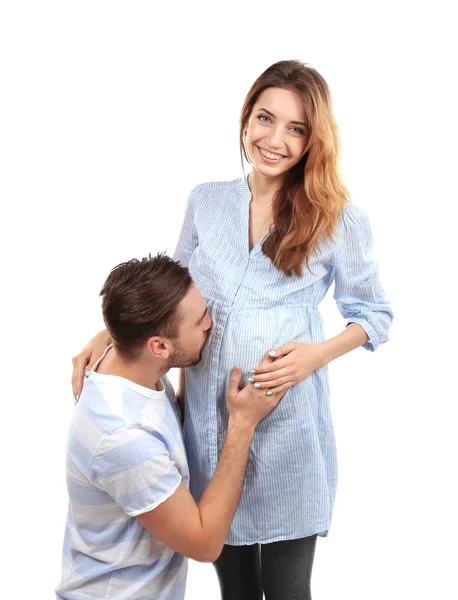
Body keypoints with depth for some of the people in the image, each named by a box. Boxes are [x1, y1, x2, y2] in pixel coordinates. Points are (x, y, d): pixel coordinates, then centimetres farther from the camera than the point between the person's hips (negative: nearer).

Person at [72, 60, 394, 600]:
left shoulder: (339, 219, -5)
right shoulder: (206, 201, 5)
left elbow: (375, 314, 4)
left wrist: (318, 353, -14)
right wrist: (110, 333, 1)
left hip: (287, 421, -3)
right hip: (209, 419, 3)